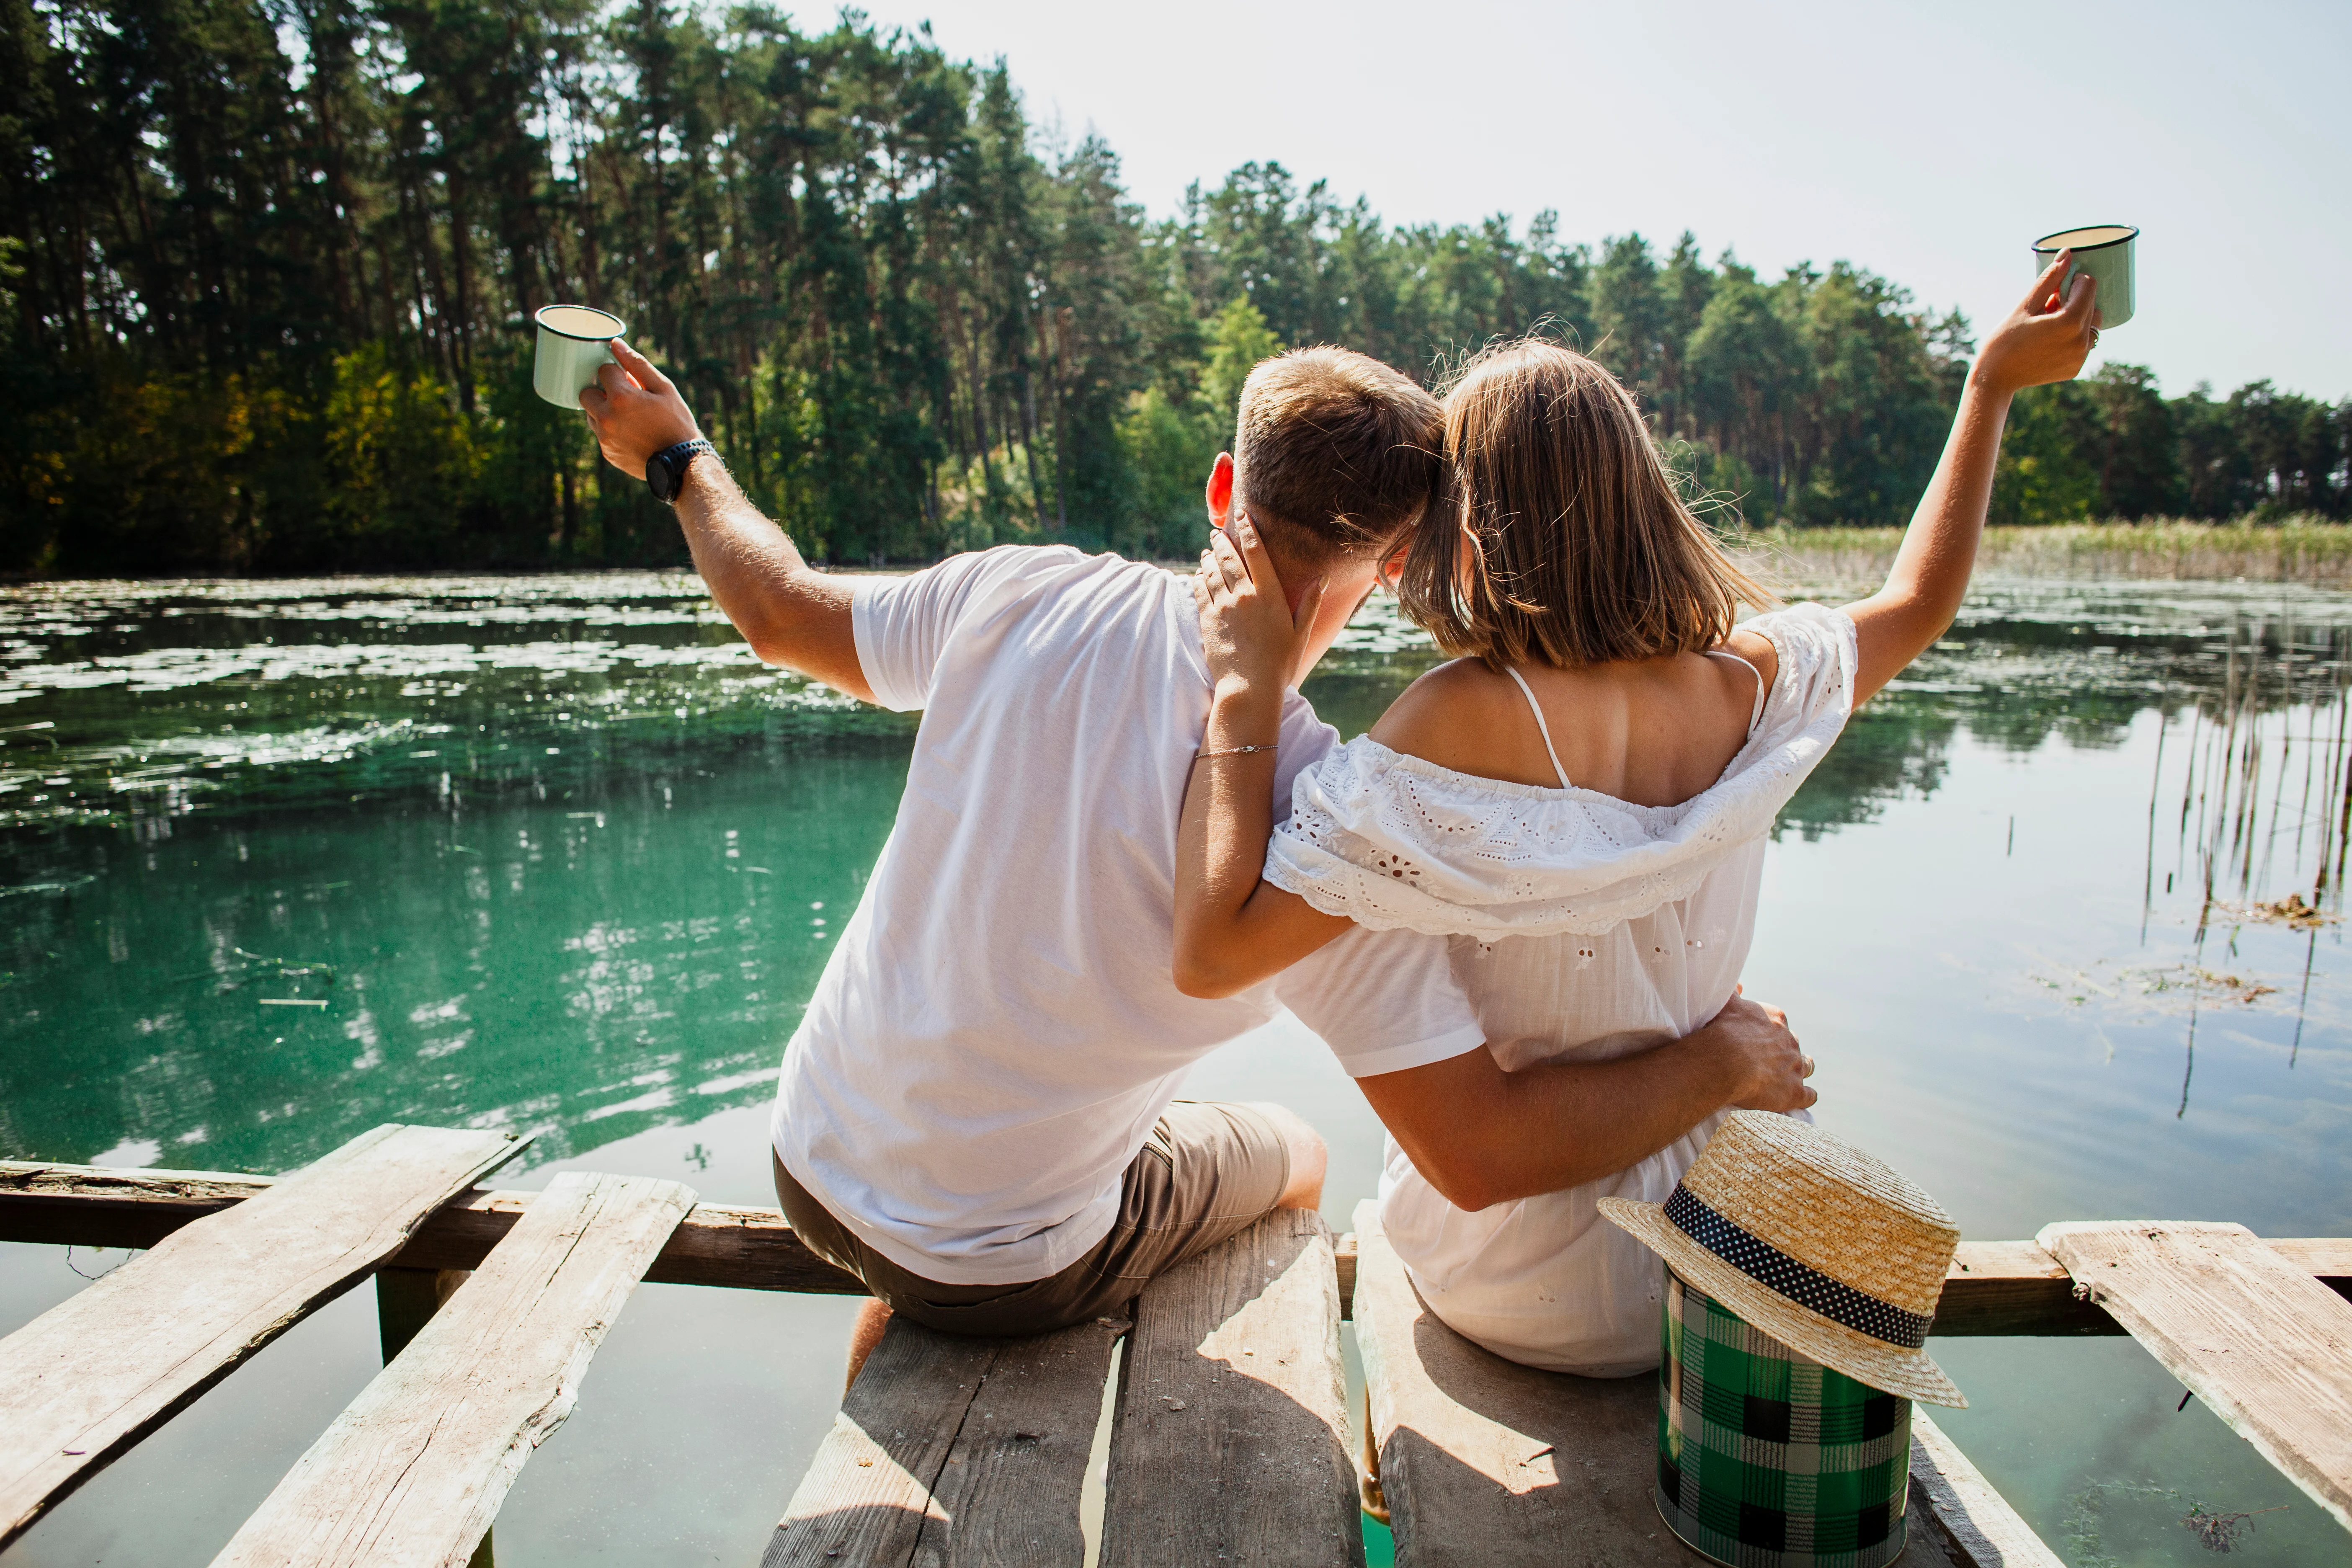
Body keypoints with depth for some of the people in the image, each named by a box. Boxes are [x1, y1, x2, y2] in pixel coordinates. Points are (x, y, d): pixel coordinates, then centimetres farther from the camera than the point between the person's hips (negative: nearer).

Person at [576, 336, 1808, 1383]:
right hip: (1008, 1276, -3)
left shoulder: (1033, 599, -16)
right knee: (1292, 1156, 25)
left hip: (811, 1162, 4)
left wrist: (675, 454, 21)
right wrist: (1712, 1057, -9)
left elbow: (780, 612, 2)